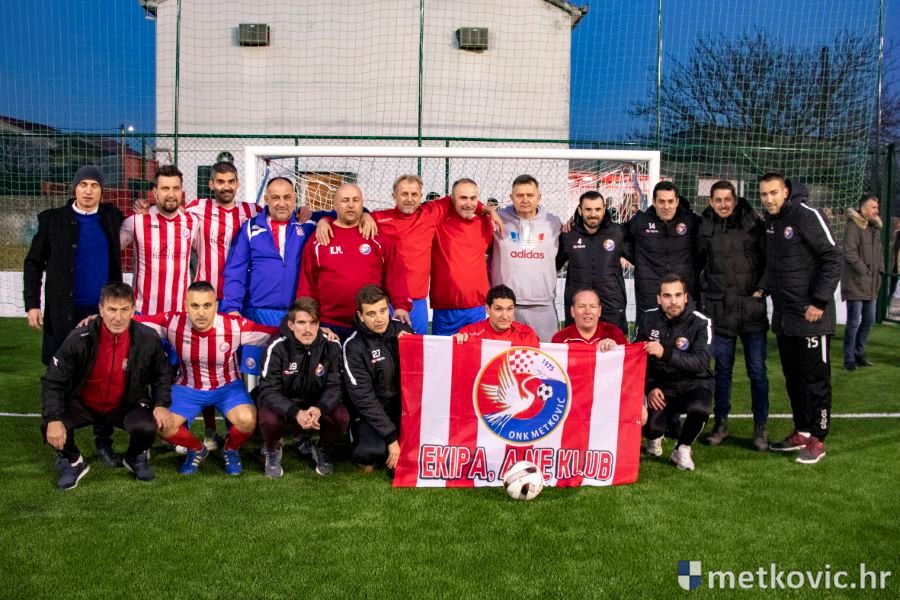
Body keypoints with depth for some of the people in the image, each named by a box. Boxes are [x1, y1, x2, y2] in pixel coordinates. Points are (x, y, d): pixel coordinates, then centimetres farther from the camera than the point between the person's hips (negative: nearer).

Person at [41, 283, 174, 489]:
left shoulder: (147, 339, -16)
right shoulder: (80, 339, -21)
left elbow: (162, 374, 2)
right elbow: (53, 381, -15)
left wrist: (161, 404, -13)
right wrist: (54, 419, -27)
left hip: (127, 405, 0)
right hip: (83, 404, 0)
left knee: (147, 426, -30)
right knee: (49, 425, -27)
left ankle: (135, 458, 10)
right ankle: (72, 462, 8)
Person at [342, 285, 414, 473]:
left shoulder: (402, 329, -1)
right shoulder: (354, 346, -12)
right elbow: (363, 398, -15)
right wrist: (391, 437, -20)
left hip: (405, 404, 4)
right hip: (370, 412, -4)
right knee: (374, 450, -32)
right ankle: (368, 455, 4)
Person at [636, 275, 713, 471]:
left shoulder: (701, 323, -14)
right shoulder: (649, 318, -3)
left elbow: (700, 362, -27)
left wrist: (665, 353, -41)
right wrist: (649, 388, -10)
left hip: (694, 384, -2)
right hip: (661, 386, 2)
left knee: (698, 409, -35)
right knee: (650, 426, -23)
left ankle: (682, 449, -3)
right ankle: (655, 438, 19)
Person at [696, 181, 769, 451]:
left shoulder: (754, 224, -1)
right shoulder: (705, 229, 4)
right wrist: (705, 291, 11)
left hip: (752, 308, -1)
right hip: (719, 309, 2)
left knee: (757, 371, 3)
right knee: (722, 370, 10)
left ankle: (761, 428, 14)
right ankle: (721, 423, 22)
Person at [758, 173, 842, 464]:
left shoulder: (807, 216, -14)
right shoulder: (770, 221, 9)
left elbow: (834, 259, -15)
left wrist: (820, 302, -17)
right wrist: (763, 288, 8)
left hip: (811, 316, -8)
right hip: (783, 316, 8)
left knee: (815, 378, 1)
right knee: (793, 377, 14)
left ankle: (817, 439, 10)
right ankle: (801, 432, 26)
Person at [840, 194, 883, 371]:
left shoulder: (875, 227, 13)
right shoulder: (853, 227, -14)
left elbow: (879, 251, 22)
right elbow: (849, 253, -21)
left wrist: (879, 269, 9)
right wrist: (865, 271, -16)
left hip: (871, 284, 8)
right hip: (856, 283, -8)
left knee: (869, 320, 15)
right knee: (854, 322, -3)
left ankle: (859, 353, 29)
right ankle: (849, 359, 6)